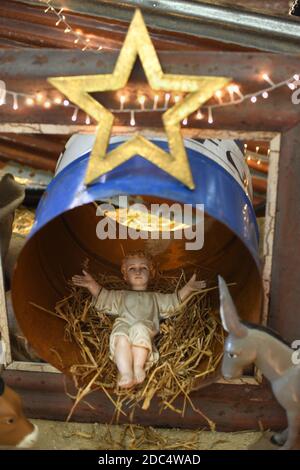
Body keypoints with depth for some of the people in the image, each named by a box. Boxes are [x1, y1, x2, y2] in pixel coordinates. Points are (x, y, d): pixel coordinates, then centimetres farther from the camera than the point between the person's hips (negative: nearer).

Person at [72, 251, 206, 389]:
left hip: (145, 327, -1)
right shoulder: (121, 295, 41)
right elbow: (102, 297, 30)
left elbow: (175, 300, 31)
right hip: (123, 325, 1)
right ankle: (126, 373, -51)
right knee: (121, 336, -38)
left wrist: (188, 287, 18)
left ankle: (138, 367, -42)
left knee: (139, 329, -40)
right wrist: (92, 284, 14)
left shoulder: (155, 297, 41)